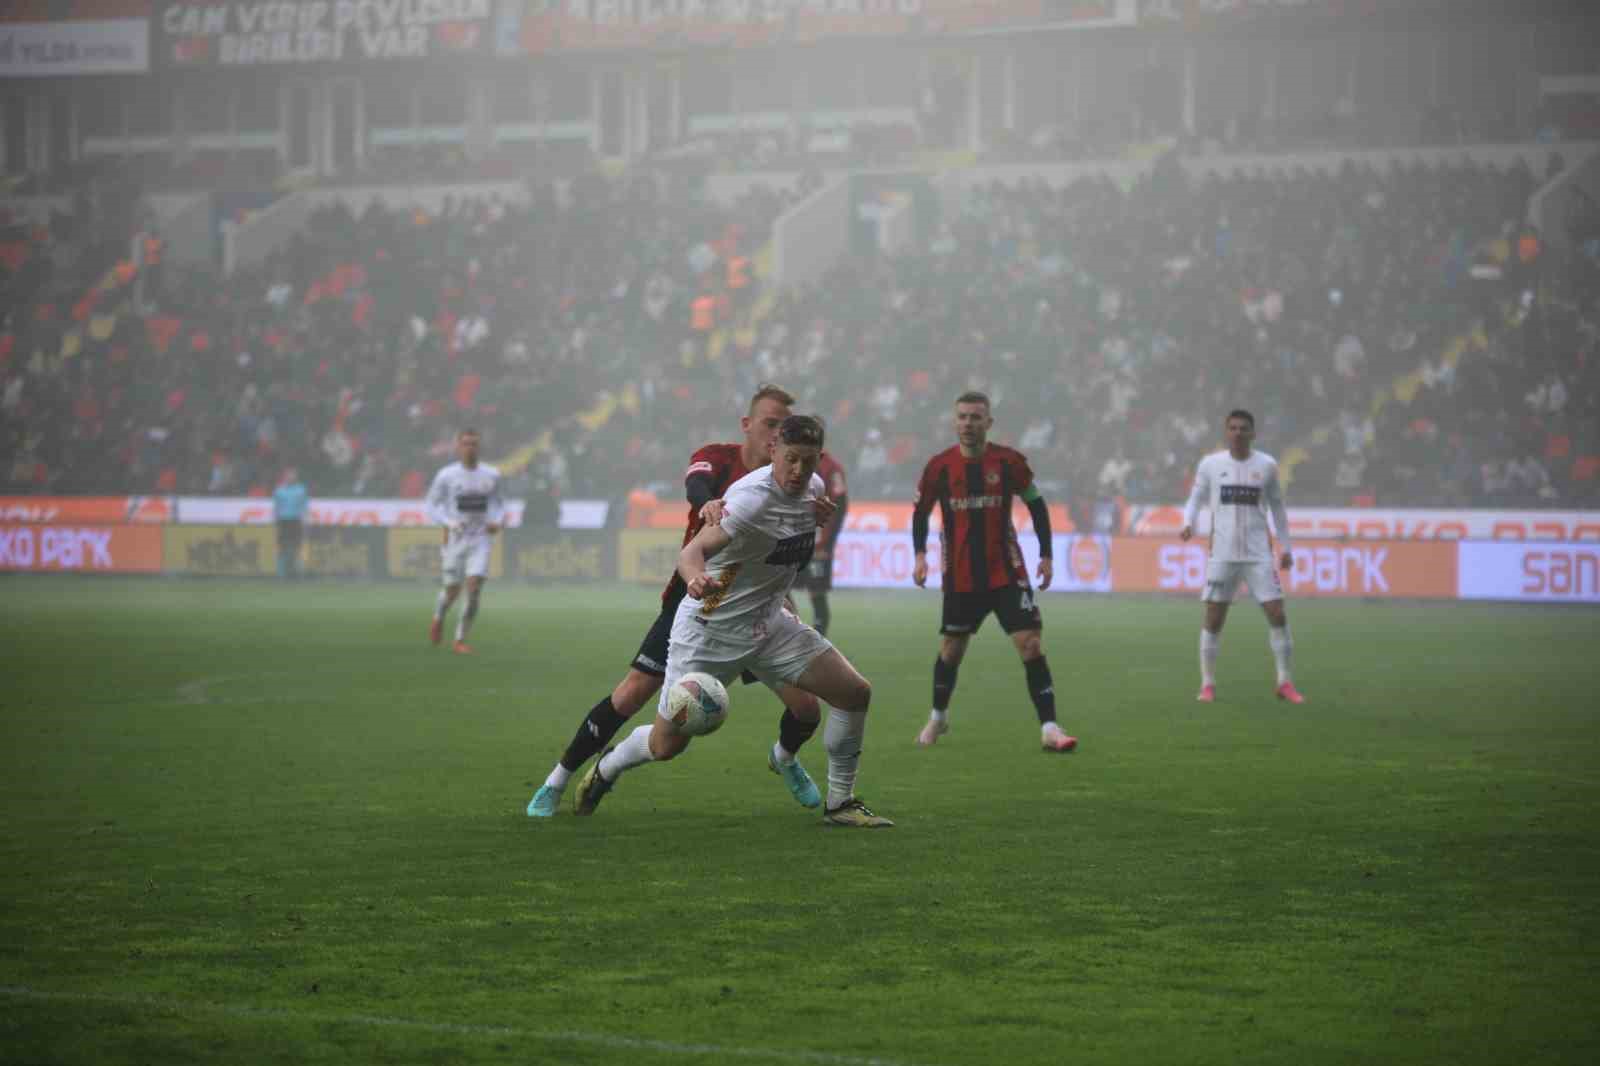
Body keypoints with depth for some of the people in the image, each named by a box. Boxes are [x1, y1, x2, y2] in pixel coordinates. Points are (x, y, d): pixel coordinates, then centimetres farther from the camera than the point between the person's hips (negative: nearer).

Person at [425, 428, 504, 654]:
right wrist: (449, 523, -17)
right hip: (455, 539, -1)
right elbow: (432, 506, 0)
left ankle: (460, 640, -1)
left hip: (481, 540, 1)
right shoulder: (446, 476, -6)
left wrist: (498, 522, -5)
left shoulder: (491, 475, 1)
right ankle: (438, 619, 42)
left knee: (474, 589, -13)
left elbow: (498, 504, 15)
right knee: (452, 590, 7)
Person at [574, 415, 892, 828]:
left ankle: (840, 803, 8)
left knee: (855, 693, -6)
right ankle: (607, 767, 34)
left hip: (769, 624, 7)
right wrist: (696, 578, -61)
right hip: (709, 628, -7)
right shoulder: (752, 497, -27)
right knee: (667, 744, 0)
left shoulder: (813, 488, -1)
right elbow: (693, 550, -39)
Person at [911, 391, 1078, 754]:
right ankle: (938, 717, 36)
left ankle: (1049, 728, -11)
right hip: (959, 577, 1)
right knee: (950, 651, 11)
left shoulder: (1008, 462, -7)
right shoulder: (939, 466, -6)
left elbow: (1037, 505, 6)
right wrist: (920, 554, -1)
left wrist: (1046, 556, 3)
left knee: (1030, 644, -11)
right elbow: (920, 511, 10)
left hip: (1006, 572, -1)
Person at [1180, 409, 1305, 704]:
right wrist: (1188, 524, -11)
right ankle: (1208, 684, 9)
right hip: (1222, 554, 0)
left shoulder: (1266, 465, 3)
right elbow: (1196, 499, 9)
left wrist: (1286, 546, 12)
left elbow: (1277, 506, 13)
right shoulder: (1210, 464, 1)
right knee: (1213, 619, -1)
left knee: (1277, 614, -5)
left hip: (1259, 554, 0)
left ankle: (1285, 682, 5)